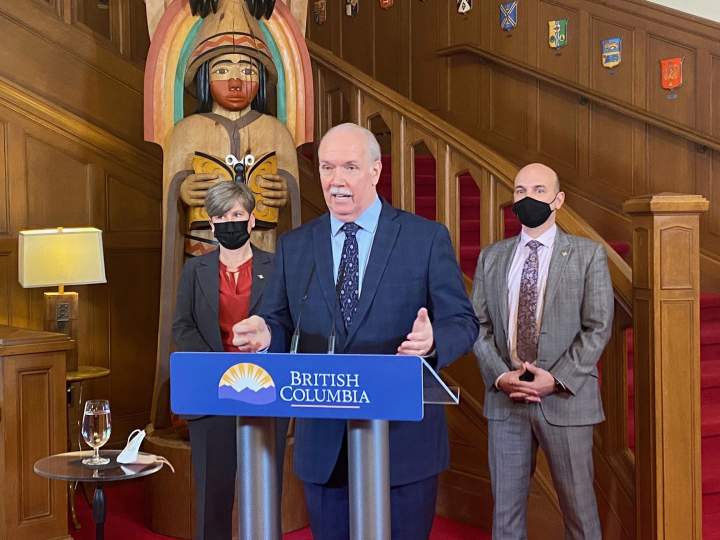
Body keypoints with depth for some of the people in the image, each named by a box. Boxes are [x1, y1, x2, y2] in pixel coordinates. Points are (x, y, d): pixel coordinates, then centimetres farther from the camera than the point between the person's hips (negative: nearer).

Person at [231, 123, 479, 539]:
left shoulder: (427, 238, -2)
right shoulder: (294, 246, 7)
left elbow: (463, 322, -4)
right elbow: (282, 325, 8)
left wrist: (432, 342, -26)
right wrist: (265, 334, -16)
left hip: (403, 438, -2)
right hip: (323, 442, 3)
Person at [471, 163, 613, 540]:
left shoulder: (588, 254, 1)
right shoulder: (491, 258, 10)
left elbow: (598, 327, -4)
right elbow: (478, 324, 7)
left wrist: (556, 379, -14)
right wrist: (499, 376, -9)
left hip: (566, 399, -2)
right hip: (504, 399, 3)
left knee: (578, 506, 4)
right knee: (506, 504, 8)